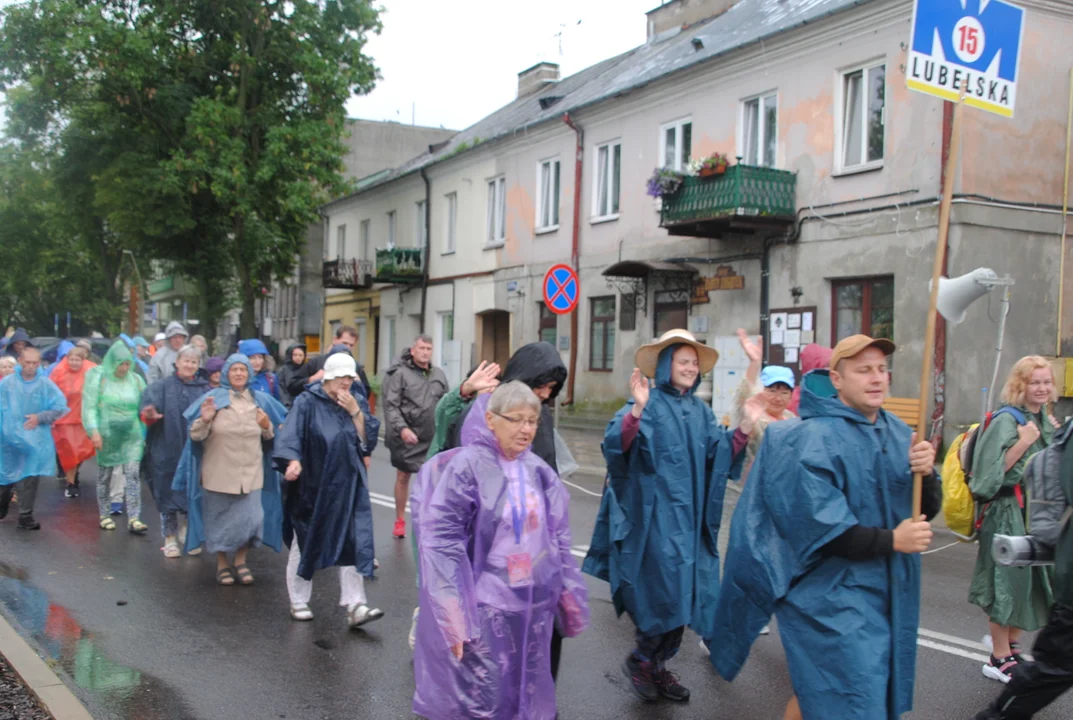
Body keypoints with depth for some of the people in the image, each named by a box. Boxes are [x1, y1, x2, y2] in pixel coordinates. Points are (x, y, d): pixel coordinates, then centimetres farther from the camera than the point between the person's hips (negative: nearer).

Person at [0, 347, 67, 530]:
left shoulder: (46, 384, -4)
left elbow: (60, 407, -2)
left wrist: (40, 417, -11)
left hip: (36, 440, -1)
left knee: (31, 477, -3)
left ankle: (25, 516, 5)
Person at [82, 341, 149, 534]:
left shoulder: (135, 379, 6)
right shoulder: (97, 377, -2)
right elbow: (89, 406, -6)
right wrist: (94, 431, -16)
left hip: (132, 436, 2)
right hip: (107, 436, -2)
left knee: (133, 474, -7)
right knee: (105, 475, 9)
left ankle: (133, 519, -8)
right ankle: (104, 515, 23)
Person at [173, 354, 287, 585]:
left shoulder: (260, 400, 7)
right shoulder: (213, 398, -2)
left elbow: (270, 436, 16)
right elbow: (196, 436, -5)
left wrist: (267, 426, -7)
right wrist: (204, 420, -25)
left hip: (250, 472, 2)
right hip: (219, 472, -2)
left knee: (250, 518, -2)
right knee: (220, 519, 8)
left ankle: (240, 562, 17)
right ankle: (222, 564, 24)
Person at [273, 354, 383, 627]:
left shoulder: (356, 403, 5)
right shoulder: (307, 403, -9)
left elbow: (365, 439, -1)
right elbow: (290, 434, -23)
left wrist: (355, 412, -15)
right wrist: (293, 460, -41)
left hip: (348, 486, 3)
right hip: (313, 485, -3)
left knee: (351, 543, -3)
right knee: (306, 543, 10)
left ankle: (354, 606, -2)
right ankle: (299, 602, 25)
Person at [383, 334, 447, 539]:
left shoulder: (439, 375, 9)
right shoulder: (400, 374, -7)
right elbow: (390, 406, -12)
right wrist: (402, 428, -23)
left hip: (433, 439, 3)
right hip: (406, 437, -3)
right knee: (402, 478, 11)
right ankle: (400, 520, 25)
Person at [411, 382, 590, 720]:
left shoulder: (539, 471, 4)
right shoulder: (465, 466, -13)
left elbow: (558, 539, 12)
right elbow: (442, 543, -15)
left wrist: (570, 596, 12)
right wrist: (454, 618, -17)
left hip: (533, 606, 5)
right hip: (483, 605, -5)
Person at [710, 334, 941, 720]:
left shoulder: (899, 433, 6)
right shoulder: (814, 439, -18)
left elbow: (925, 509, 8)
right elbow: (817, 526, -22)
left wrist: (926, 473, -13)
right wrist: (890, 541, -17)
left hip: (886, 593, 7)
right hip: (831, 598, -7)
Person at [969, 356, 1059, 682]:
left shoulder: (1045, 421, 13)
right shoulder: (1006, 420, -13)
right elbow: (995, 469, -20)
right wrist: (1024, 442, -23)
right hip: (1009, 512, -8)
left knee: (1028, 581, 13)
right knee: (1008, 582, -2)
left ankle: (1012, 647, 30)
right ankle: (999, 658, 9)